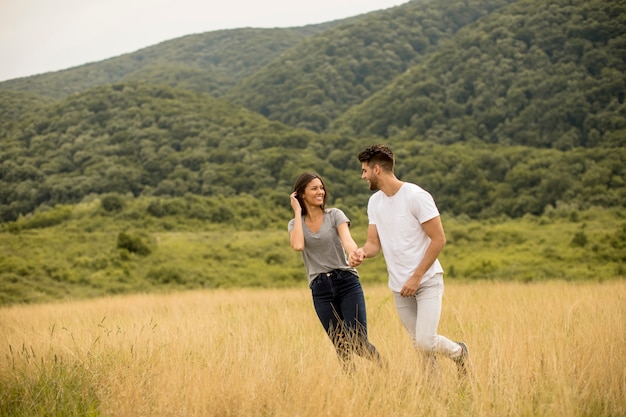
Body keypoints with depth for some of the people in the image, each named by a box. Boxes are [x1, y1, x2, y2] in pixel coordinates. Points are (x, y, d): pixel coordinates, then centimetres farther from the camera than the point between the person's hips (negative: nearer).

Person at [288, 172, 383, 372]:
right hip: (320, 289, 2)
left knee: (359, 342, -10)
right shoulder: (295, 224, 7)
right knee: (341, 348, 2)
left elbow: (346, 238, -17)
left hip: (347, 282, -2)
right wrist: (298, 212, -6)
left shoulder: (335, 215, 2)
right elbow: (298, 245, -16)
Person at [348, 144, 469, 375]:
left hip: (427, 281, -6)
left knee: (426, 342, -14)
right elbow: (374, 243, 7)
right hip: (399, 287, 6)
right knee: (419, 344, 6)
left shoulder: (416, 196, -14)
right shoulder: (374, 202, 7)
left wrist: (416, 277, -16)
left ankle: (459, 353, 15)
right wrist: (361, 252, -17)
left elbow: (439, 239, -13)